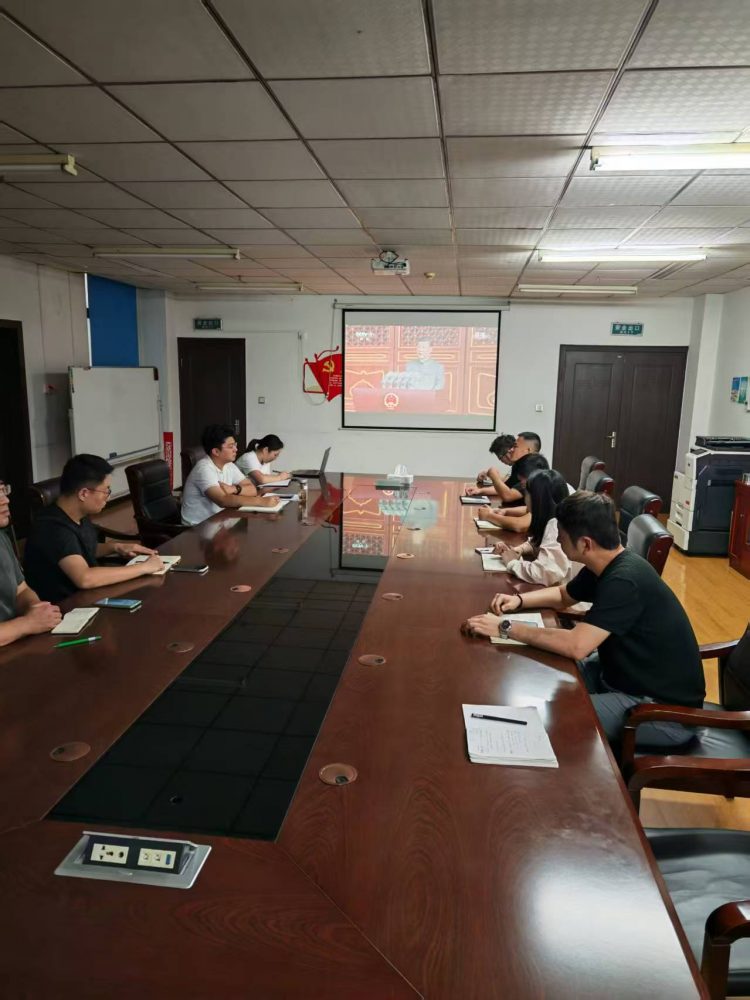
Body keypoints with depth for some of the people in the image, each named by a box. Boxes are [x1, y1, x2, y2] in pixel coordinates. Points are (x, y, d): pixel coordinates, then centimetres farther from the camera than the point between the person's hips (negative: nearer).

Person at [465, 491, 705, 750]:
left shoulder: (625, 581, -30)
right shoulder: (604, 566, 0)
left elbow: (576, 646, -37)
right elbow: (563, 595, 19)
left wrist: (506, 627, -28)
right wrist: (519, 600, 0)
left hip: (664, 708, -9)